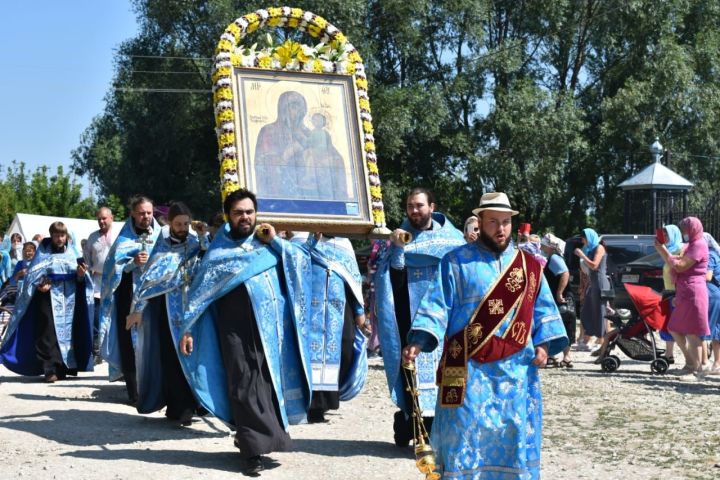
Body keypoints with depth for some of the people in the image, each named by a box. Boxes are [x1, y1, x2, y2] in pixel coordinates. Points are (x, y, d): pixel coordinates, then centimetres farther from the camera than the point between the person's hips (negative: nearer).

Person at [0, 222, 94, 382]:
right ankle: (50, 369, -14)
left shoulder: (72, 252, 12)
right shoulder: (43, 253, 5)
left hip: (69, 297, 3)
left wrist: (81, 274, -13)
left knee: (68, 331, 2)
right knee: (49, 333, -11)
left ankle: (64, 367, 10)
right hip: (49, 297, -3)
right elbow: (33, 275, -1)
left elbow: (80, 279, 9)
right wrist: (40, 285, -19)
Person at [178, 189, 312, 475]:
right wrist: (187, 329, -1)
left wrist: (275, 241, 1)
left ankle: (249, 437, 21)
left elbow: (303, 261, 7)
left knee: (270, 383, 5)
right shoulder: (218, 252, 7)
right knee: (246, 386, -6)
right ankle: (253, 449, -5)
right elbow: (197, 293, 5)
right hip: (238, 331, -3)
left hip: (273, 328, 3)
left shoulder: (268, 245, 15)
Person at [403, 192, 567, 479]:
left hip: (516, 371, 3)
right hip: (468, 371, -3)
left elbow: (543, 310, 15)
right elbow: (437, 305, -3)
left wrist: (544, 344, -1)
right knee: (464, 434, -4)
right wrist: (419, 341, -17)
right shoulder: (457, 262, 2)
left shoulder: (530, 266, 12)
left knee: (515, 436, 5)